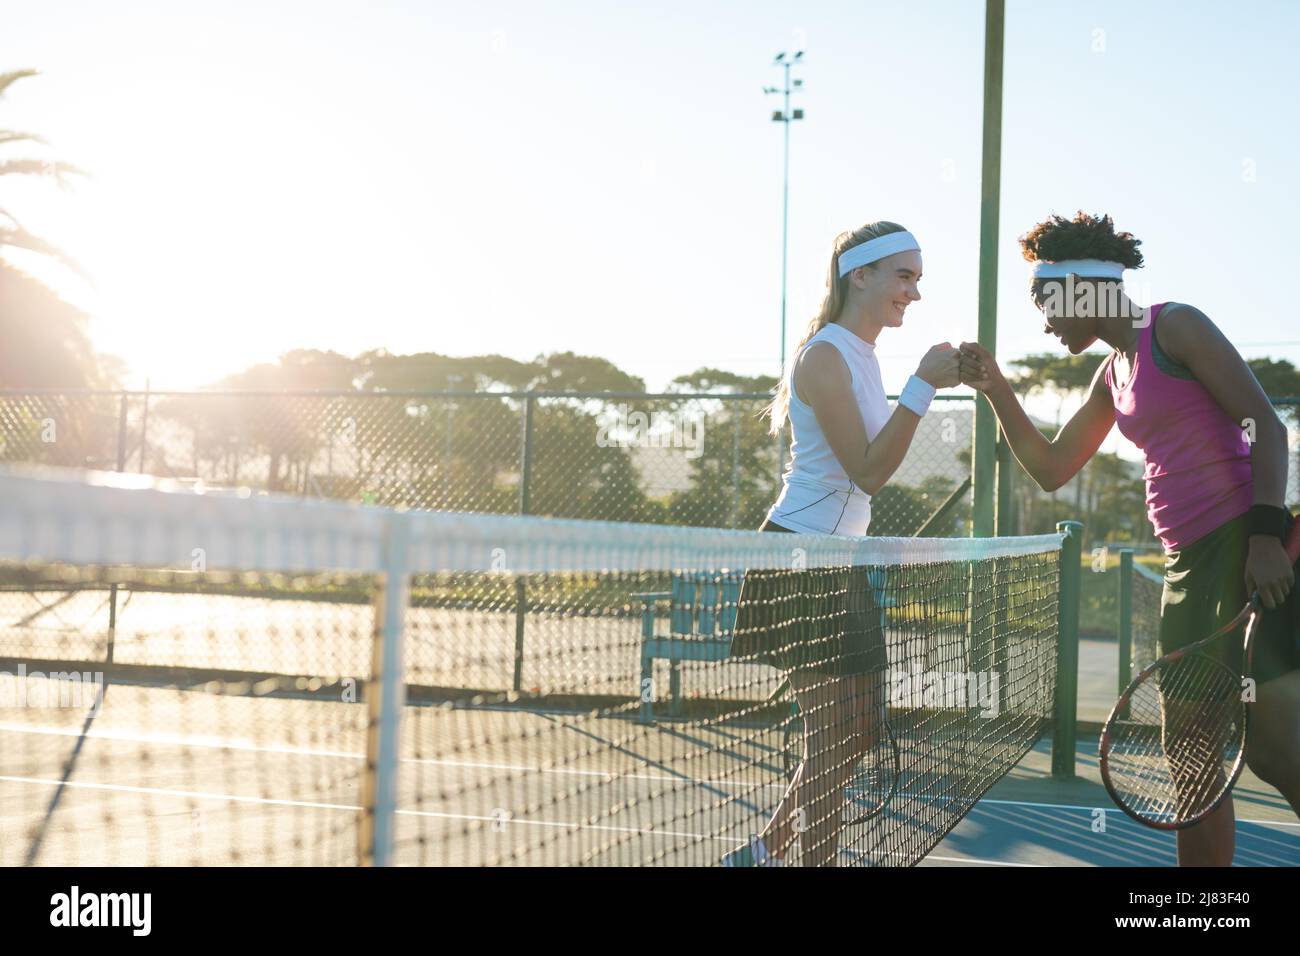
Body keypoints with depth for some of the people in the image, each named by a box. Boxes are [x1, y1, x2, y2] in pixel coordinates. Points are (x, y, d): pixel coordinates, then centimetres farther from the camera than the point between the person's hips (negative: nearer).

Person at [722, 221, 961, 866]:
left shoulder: (862, 355, 14)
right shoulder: (824, 355, -16)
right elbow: (869, 471, -21)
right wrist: (923, 387, -23)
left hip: (837, 560, 10)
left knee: (860, 728, 12)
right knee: (835, 737, -6)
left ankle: (762, 852, 24)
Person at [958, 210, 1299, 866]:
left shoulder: (1175, 327, -3)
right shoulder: (1112, 375, 20)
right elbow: (1051, 469, 25)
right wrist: (996, 391, 15)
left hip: (1244, 547, -9)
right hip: (1188, 565, 9)